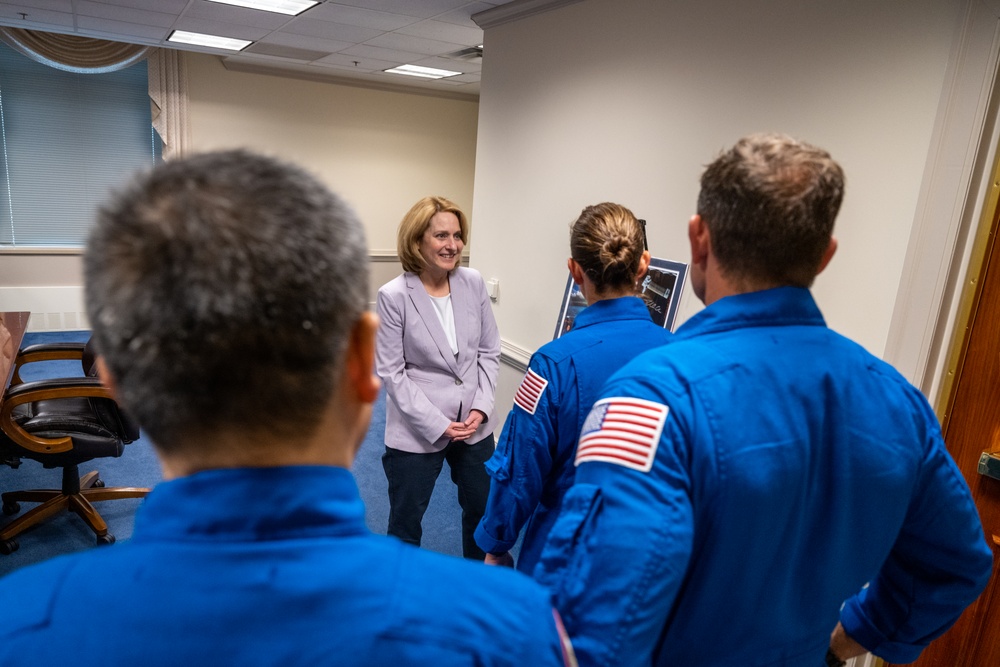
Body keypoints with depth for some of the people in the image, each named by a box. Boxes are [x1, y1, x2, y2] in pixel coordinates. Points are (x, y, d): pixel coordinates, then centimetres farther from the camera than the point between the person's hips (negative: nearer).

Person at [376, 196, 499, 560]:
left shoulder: (473, 283, -4)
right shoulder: (394, 295, -16)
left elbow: (489, 351, 3)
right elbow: (390, 372, -13)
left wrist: (480, 408, -8)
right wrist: (437, 424, -15)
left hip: (474, 425, 4)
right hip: (417, 431, -4)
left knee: (482, 510, 21)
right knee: (405, 520, 14)